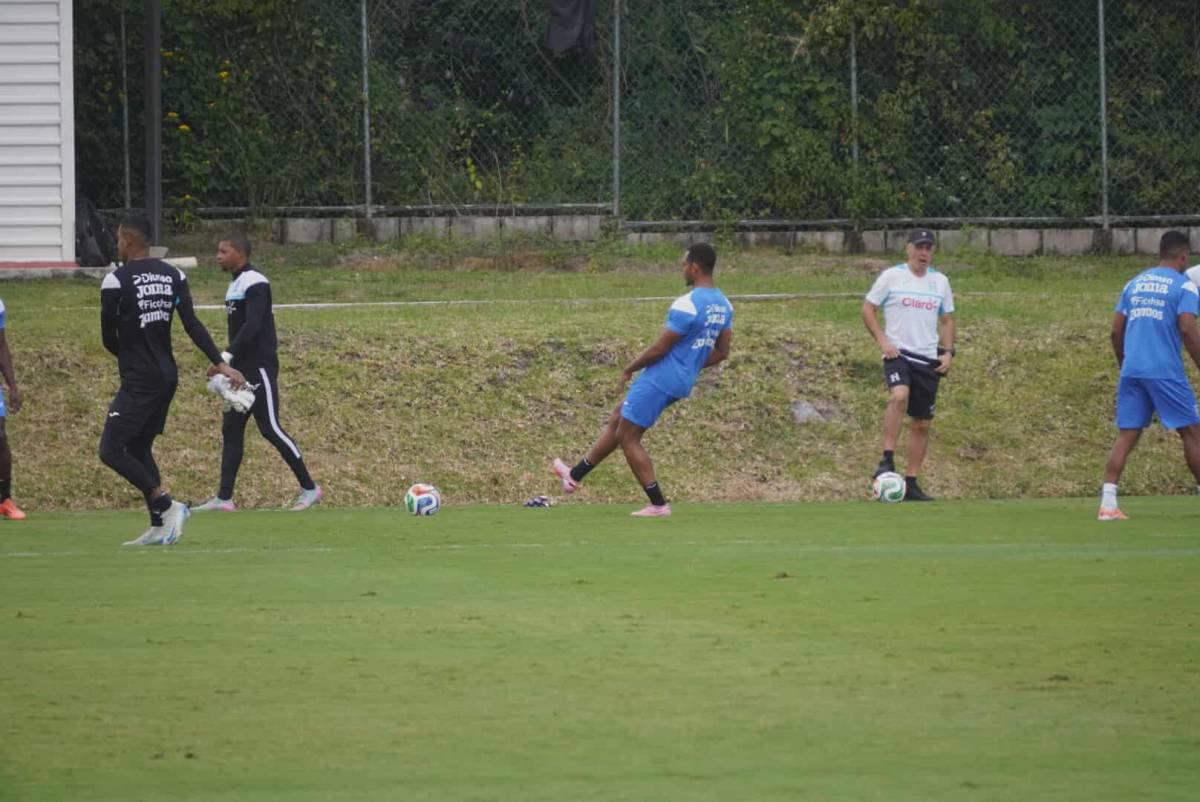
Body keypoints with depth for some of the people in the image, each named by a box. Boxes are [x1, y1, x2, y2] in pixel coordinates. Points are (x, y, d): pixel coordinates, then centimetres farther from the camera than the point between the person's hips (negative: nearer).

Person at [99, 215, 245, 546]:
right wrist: (220, 364, 0)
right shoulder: (173, 275, 7)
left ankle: (166, 504, -15)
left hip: (139, 381, -8)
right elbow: (193, 325, 1)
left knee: (111, 450, -5)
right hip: (168, 376, 8)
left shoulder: (116, 281, -13)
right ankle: (159, 528, 15)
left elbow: (108, 338, -6)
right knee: (139, 448, 17)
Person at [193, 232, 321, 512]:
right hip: (241, 369, 10)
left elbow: (252, 327, -24)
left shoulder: (255, 284, -14)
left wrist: (226, 357, -29)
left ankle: (309, 488, 1)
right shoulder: (235, 284, 15)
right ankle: (224, 498, 6)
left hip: (259, 368, -10)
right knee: (231, 430, 6)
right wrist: (229, 363, 16)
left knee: (270, 428, -8)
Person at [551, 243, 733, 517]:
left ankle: (658, 505, 2)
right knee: (616, 421, 21)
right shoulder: (723, 306, 5)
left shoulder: (687, 305, -23)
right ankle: (574, 475, 31)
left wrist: (629, 369, -4)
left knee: (628, 437, 3)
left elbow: (659, 348, -19)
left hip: (660, 379, -9)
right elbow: (721, 353, 11)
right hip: (682, 382, 9)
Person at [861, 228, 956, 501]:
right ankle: (887, 461, -29)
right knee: (899, 396, -34)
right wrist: (881, 340, -12)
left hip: (929, 360, 5)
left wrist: (948, 352, 5)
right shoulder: (891, 277, -2)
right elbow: (868, 308, 1)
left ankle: (911, 483, 13)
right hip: (898, 353, -5)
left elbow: (947, 319, 19)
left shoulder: (940, 282, 10)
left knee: (922, 424, 5)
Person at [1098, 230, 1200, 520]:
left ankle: (1107, 504, -7)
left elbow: (1116, 331, 14)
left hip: (1131, 370, 5)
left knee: (1126, 435, 4)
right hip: (1165, 372, -5)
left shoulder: (1134, 283, 15)